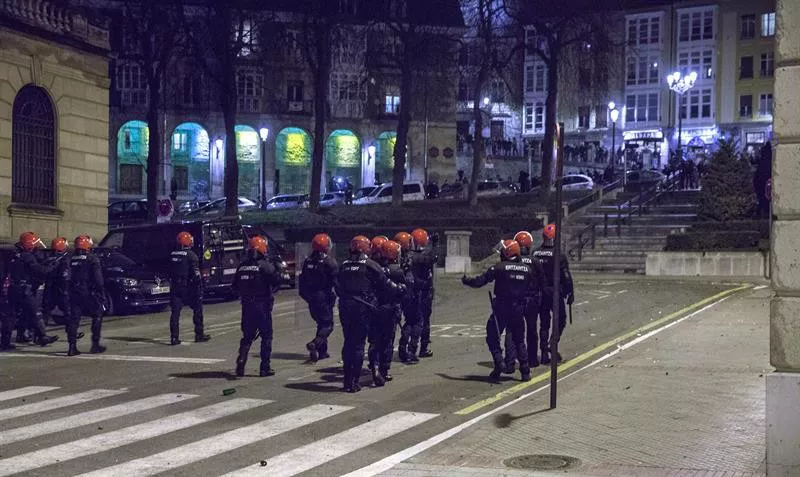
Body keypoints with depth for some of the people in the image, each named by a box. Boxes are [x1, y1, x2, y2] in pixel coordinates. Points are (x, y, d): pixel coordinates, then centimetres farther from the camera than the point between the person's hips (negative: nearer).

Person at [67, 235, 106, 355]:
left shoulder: (72, 259, 10)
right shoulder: (92, 259, -8)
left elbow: (69, 278, 15)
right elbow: (98, 278, -11)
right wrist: (102, 293, -6)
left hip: (74, 292, 5)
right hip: (89, 292, -5)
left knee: (73, 319, 5)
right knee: (97, 316, 8)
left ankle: (72, 346, 0)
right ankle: (95, 344, 7)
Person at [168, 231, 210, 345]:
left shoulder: (172, 255, 8)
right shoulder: (191, 256, -11)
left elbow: (170, 273, 14)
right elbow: (196, 275, -14)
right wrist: (200, 289, -10)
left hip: (175, 286, 5)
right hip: (188, 287, -5)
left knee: (175, 312, 4)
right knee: (197, 308, 9)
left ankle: (174, 337, 0)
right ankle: (199, 334, 11)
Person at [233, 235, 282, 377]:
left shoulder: (242, 266, 5)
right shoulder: (265, 265, -11)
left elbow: (235, 286, 9)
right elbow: (276, 281, -15)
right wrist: (278, 271, 2)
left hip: (246, 305, 5)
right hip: (262, 305, -5)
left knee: (247, 335, 15)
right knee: (266, 336, 6)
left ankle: (241, 361, -2)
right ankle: (265, 368, 5)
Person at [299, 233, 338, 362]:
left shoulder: (308, 261, 7)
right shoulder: (329, 262, -13)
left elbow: (302, 280, 13)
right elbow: (336, 282, -15)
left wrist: (306, 295, 21)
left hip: (311, 298, 7)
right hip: (324, 297, -6)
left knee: (321, 323, 18)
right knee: (327, 324, -2)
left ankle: (322, 351, 18)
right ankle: (315, 344, -25)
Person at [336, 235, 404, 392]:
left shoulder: (344, 265, 10)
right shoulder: (369, 265, -5)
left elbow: (338, 287, 13)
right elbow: (385, 284, -3)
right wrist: (400, 288, 13)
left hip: (345, 307, 5)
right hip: (362, 308, -5)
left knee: (348, 342, 13)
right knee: (358, 344, -1)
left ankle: (347, 381, 15)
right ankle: (353, 382, -1)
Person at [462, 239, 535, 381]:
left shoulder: (499, 267, -10)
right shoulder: (527, 269, 4)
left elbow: (481, 280, -8)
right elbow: (532, 288, 11)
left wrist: (466, 281, 7)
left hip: (501, 309, -4)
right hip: (518, 310, 4)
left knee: (492, 338, 8)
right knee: (519, 340, 14)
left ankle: (498, 363, -9)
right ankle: (525, 371, 8)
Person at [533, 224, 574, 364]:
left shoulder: (535, 255, 4)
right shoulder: (559, 255, -11)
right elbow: (566, 276, -11)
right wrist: (570, 292, -3)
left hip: (540, 293, 5)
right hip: (555, 293, -5)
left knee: (544, 323, 10)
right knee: (560, 320, 10)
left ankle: (544, 353, 9)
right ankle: (552, 346, -5)